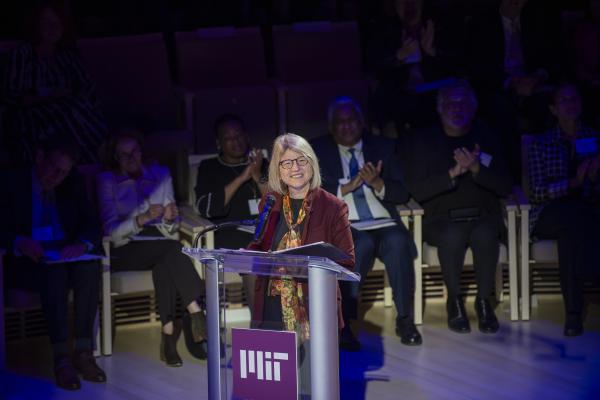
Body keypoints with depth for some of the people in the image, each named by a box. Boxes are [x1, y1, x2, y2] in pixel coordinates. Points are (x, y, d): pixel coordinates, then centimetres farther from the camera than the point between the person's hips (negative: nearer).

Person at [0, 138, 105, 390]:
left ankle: (83, 351, -31)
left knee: (90, 266, -30)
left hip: (68, 258, 4)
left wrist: (82, 244, -19)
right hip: (27, 263, -3)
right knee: (55, 273, -36)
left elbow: (92, 225, 4)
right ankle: (61, 358, -43)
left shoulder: (73, 185, 12)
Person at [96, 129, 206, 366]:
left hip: (162, 242, 3)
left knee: (163, 265, -35)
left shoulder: (160, 175, 16)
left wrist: (170, 218, -11)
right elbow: (112, 230, -6)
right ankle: (196, 314, -41)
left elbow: (171, 230, 13)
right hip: (126, 251, -3)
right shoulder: (108, 181, 5)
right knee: (170, 250, -34)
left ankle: (169, 334, -39)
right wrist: (143, 218, -21)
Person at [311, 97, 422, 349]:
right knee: (362, 244, -36)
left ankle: (405, 319, -22)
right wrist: (347, 187, -14)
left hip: (383, 222, 2)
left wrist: (377, 183, -10)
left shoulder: (382, 148, 15)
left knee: (398, 242, -32)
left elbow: (403, 194, 10)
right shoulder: (318, 151, 10)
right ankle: (344, 322, -31)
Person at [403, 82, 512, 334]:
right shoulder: (423, 141, 6)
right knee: (452, 236, -36)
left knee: (485, 234, -34)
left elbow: (504, 187, 3)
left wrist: (476, 169, -14)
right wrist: (453, 173, -17)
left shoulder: (486, 139, 10)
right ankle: (454, 301, -16)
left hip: (483, 216, 1)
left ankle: (484, 300, -17)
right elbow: (417, 191, -5)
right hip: (442, 219, -1)